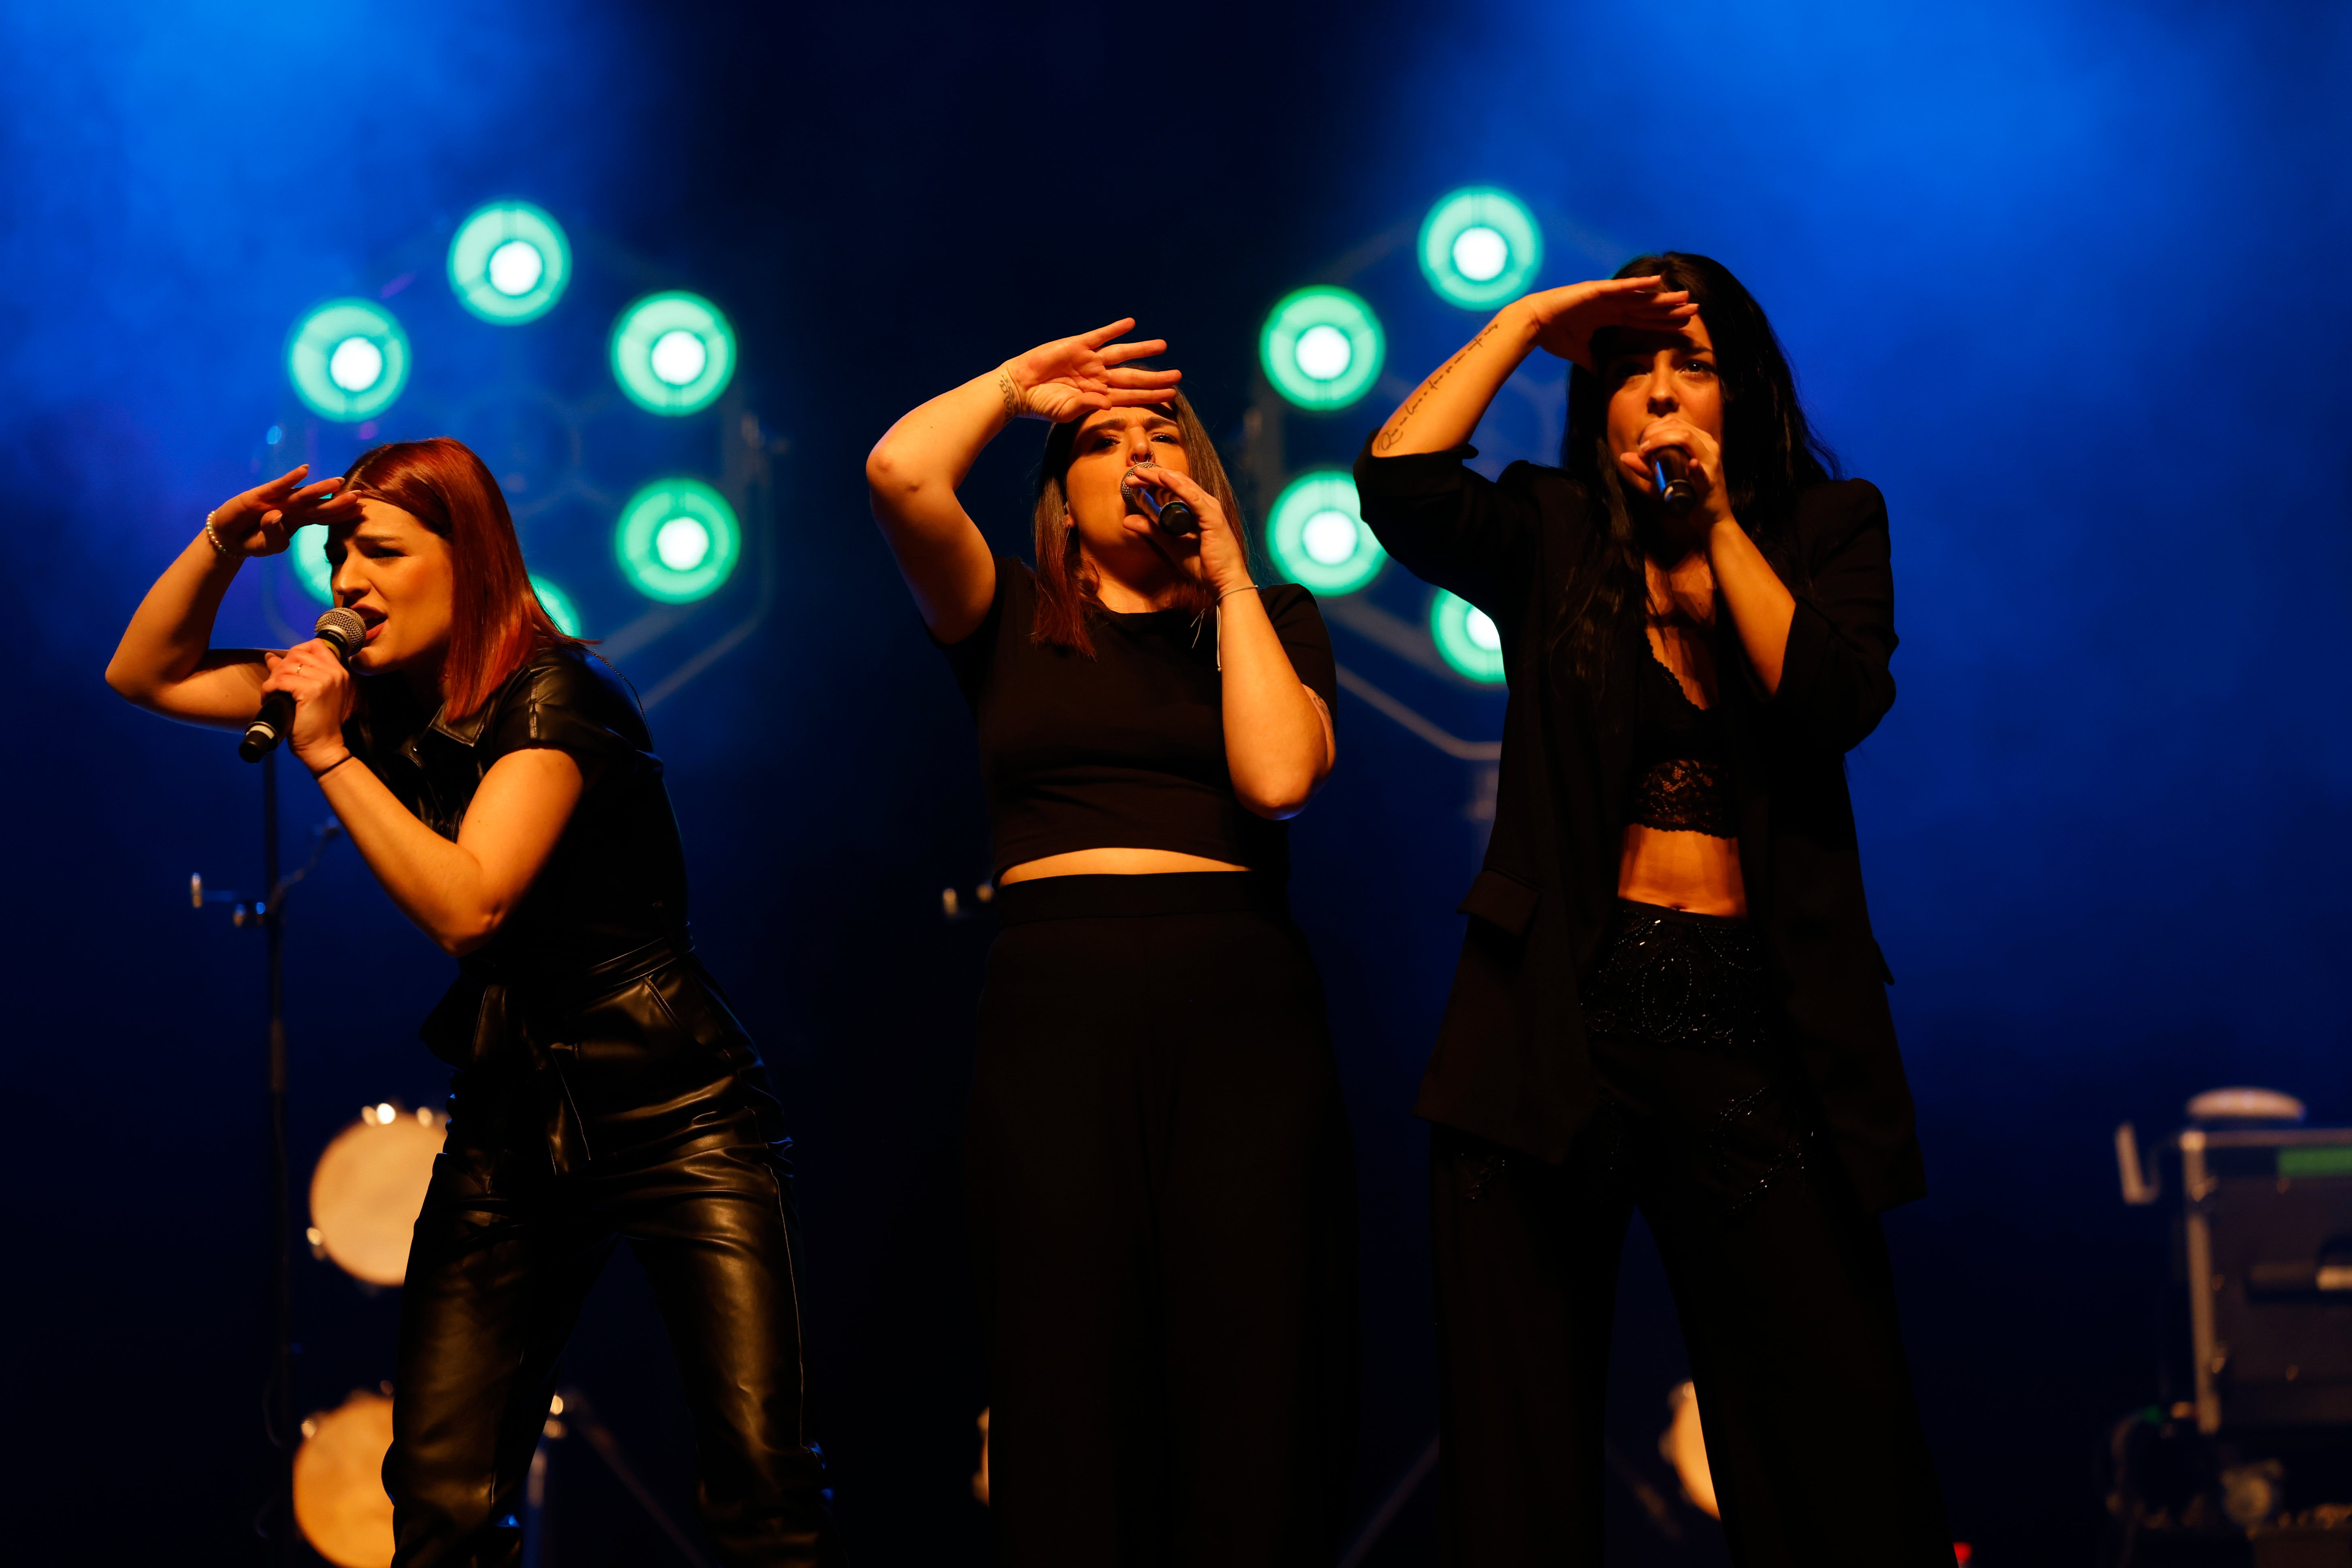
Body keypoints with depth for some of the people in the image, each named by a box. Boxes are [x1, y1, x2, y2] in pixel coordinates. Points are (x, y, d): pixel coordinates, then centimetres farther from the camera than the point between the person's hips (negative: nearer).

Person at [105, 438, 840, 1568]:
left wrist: (331, 754, -21)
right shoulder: (382, 700, 6)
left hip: (672, 1111, -6)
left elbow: (467, 905, -26)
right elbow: (145, 675, 15)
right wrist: (222, 544, 0)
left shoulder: (553, 697, -14)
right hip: (512, 1117, 6)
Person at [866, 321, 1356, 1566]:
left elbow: (1277, 776, -3)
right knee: (1065, 1391, -4)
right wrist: (1019, 383, 12)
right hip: (1052, 1010, 0)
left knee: (1247, 1394, -7)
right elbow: (899, 472, -2)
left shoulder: (1270, 620, 18)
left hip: (1241, 1009, 0)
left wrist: (1230, 581, 5)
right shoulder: (1010, 618, 16)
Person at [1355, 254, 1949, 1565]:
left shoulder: (1829, 528, 11)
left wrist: (1720, 521, -5)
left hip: (1753, 1030, 0)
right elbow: (1397, 480, -9)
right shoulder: (1550, 536, 10)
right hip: (1560, 1022, 0)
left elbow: (1833, 704, -7)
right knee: (1521, 1450, 1)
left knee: (1837, 1456, -3)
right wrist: (1521, 324, -1)